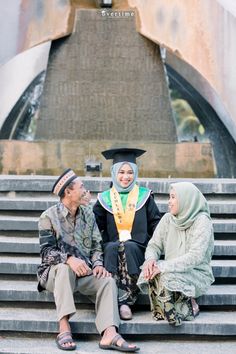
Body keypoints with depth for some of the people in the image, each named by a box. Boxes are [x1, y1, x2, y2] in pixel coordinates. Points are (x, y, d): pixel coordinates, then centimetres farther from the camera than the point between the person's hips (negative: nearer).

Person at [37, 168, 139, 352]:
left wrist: (98, 264, -11)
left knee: (108, 281, -23)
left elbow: (96, 245, 10)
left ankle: (109, 334, -39)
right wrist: (69, 259, -31)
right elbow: (47, 251, -13)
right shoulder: (49, 217, -5)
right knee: (65, 268, -37)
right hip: (55, 272, -4)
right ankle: (64, 328, -38)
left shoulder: (88, 213, 11)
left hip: (84, 272, 4)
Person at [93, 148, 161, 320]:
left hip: (138, 247, 0)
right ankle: (120, 300, -40)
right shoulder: (105, 198, 14)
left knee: (128, 247, -35)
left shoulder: (144, 196, 13)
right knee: (113, 247, -34)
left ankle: (126, 299, -33)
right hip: (111, 247, 1)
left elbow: (156, 223, 14)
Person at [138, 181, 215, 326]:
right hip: (173, 271, 5)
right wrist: (151, 259, -19)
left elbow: (195, 257, -23)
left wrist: (164, 266, -29)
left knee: (166, 276, -32)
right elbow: (154, 245, 5)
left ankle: (188, 305, -6)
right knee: (151, 270, -25)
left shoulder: (202, 221, -13)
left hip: (197, 275, -5)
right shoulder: (168, 219, 4)